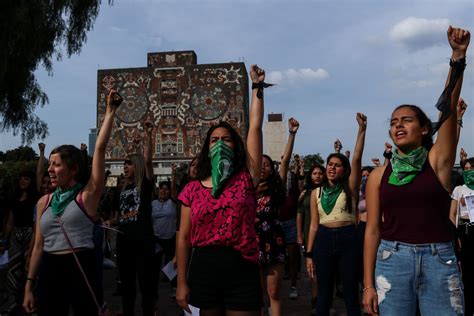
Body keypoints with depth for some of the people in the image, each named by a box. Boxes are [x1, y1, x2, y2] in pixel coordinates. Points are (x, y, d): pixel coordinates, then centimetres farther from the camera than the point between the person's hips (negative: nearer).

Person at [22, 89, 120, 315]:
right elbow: (39, 245, 13)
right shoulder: (44, 201, 9)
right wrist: (29, 285, 13)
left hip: (81, 269, -4)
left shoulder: (87, 195, -5)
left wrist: (110, 111, -11)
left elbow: (100, 149, -12)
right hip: (49, 270, 4)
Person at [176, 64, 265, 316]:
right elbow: (184, 237, 5)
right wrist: (182, 282, 2)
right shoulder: (192, 189, 4)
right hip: (204, 269, 2)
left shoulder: (245, 179, 0)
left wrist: (257, 86, 2)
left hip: (241, 270, -1)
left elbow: (255, 127, -2)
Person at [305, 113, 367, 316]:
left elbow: (357, 158, -12)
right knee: (324, 293, 11)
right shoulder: (316, 193, 7)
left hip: (348, 239, -2)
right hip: (324, 240, 2)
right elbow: (314, 224, 7)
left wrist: (362, 129, -20)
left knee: (351, 293, 7)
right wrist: (309, 253, 4)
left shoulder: (350, 188, 1)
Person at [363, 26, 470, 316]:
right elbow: (373, 229, 3)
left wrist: (458, 57, -20)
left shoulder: (438, 160, 2)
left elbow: (448, 109, -12)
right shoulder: (379, 175, 4)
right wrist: (368, 284, 0)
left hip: (439, 260, -1)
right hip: (392, 259, 1)